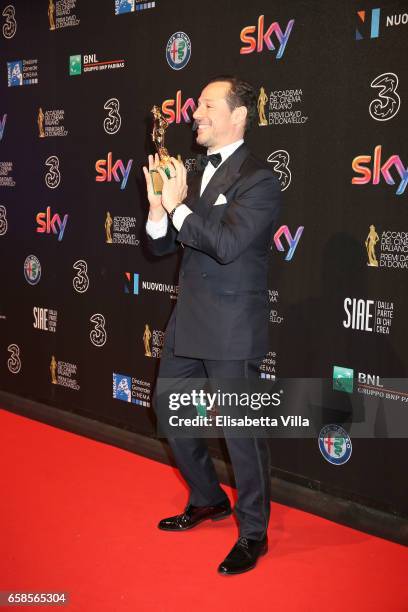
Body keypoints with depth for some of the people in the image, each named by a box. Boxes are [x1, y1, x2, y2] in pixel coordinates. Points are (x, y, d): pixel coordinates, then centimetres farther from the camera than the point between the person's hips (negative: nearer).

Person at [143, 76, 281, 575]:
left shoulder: (257, 179, -12)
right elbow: (162, 245, 10)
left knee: (242, 432, 3)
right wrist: (158, 207, -8)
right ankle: (208, 500, 40)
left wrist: (178, 205, -19)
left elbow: (228, 244, -24)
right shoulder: (193, 173, 11)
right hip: (186, 324, 8)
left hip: (231, 331, -8)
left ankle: (253, 533, 23)